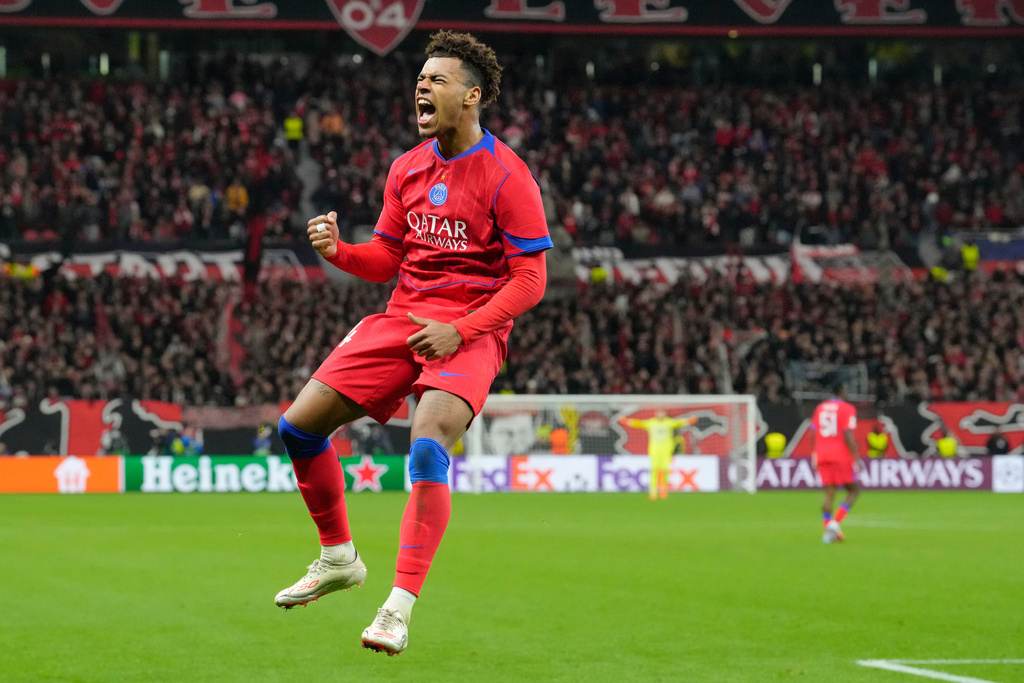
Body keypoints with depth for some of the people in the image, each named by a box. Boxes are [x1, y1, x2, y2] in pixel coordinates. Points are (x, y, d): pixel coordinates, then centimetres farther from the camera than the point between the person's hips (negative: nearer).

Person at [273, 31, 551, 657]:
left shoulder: (506, 176, -8)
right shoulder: (408, 169, 11)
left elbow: (529, 280, -9)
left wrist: (460, 331, -19)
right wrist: (338, 250, -4)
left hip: (470, 333, -7)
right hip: (402, 320, 7)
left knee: (428, 447, -30)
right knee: (299, 426, -2)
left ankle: (399, 610, -28)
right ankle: (339, 558, 20)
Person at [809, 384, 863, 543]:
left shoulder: (820, 408, 11)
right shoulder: (847, 409, -6)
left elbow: (813, 434, 11)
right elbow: (848, 436, -15)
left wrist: (814, 456, 19)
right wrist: (856, 458, -12)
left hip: (822, 457, 5)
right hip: (841, 457, -5)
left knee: (829, 493, 8)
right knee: (853, 490, 5)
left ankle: (828, 527, -3)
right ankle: (835, 523, -13)